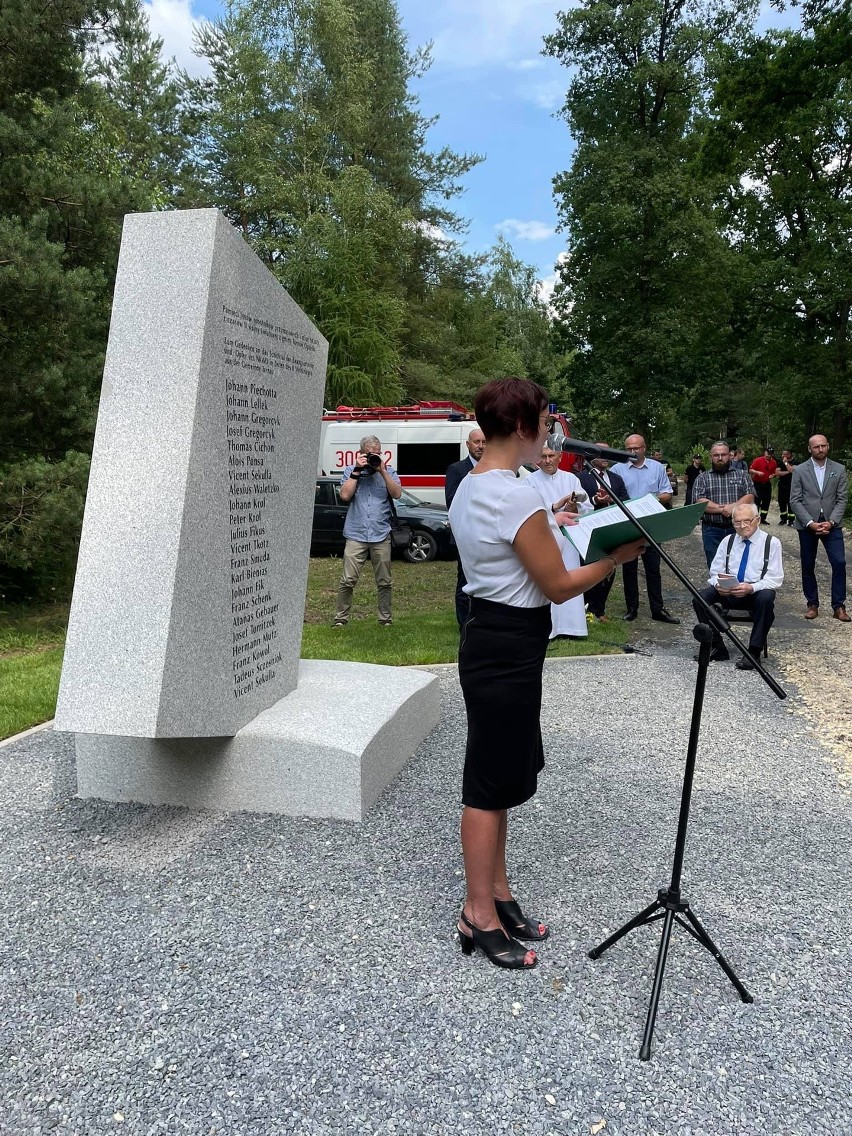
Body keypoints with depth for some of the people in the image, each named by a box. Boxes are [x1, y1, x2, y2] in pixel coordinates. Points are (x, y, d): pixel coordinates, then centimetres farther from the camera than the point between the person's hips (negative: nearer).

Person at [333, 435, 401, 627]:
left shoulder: (388, 472, 10)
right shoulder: (350, 471, 8)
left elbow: (397, 494, -5)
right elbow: (344, 495, -6)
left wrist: (382, 471, -9)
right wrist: (357, 470, -6)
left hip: (381, 535, 1)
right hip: (356, 535, -1)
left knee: (384, 582, 7)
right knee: (348, 580, -4)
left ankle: (385, 618, 17)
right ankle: (341, 618, 5)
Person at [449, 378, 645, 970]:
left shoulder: (470, 488, 9)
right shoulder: (519, 496, -21)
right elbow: (557, 586, -16)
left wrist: (545, 527, 21)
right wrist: (617, 556, -5)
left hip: (488, 637, 10)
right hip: (509, 648, -10)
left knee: (499, 777, 18)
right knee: (492, 783, 3)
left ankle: (497, 896, 33)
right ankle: (480, 915, 19)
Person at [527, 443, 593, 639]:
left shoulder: (570, 478, 9)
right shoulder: (531, 481, 1)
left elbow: (588, 508, 3)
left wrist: (576, 508, -17)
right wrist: (555, 507, -19)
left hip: (568, 538, 3)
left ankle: (571, 625, 11)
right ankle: (547, 628, 1)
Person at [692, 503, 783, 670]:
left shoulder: (771, 543, 1)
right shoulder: (728, 542, 11)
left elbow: (775, 579, -7)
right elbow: (714, 573, 10)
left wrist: (751, 588, -25)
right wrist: (718, 585, -15)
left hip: (756, 592, -3)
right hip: (728, 592, 3)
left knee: (766, 598, -38)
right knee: (700, 597, -24)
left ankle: (754, 652, -26)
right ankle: (716, 648, -12)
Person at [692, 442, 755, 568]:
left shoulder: (742, 474, 10)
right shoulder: (702, 478, 6)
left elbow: (750, 497, -1)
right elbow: (699, 502, -7)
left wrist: (733, 507, -18)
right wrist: (723, 509, -16)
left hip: (738, 529, 1)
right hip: (712, 531, 0)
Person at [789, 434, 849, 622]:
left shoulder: (839, 470, 4)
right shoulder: (799, 471, 0)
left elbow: (842, 499, 1)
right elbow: (795, 501, -4)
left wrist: (831, 522, -13)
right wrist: (810, 523, -13)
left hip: (831, 523, 0)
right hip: (807, 525, 0)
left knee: (839, 562, -8)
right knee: (807, 566, 5)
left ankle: (838, 606, 1)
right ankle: (812, 604, 18)